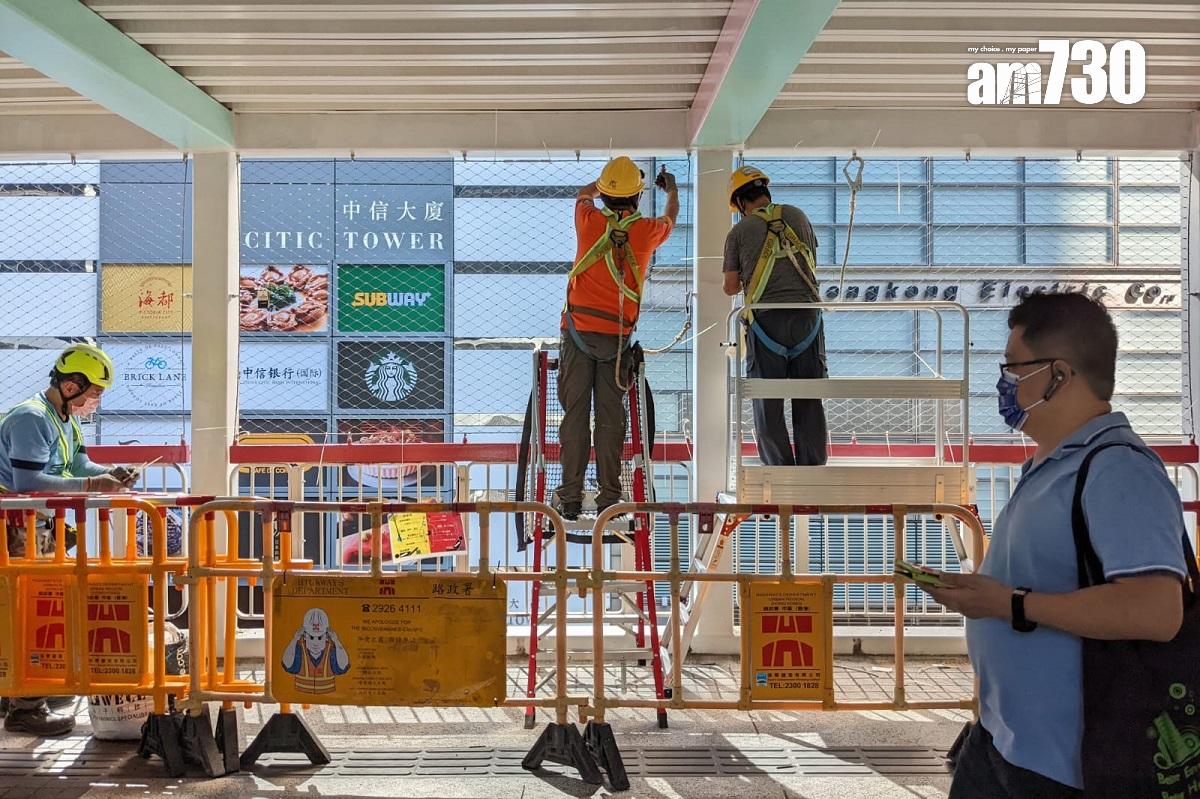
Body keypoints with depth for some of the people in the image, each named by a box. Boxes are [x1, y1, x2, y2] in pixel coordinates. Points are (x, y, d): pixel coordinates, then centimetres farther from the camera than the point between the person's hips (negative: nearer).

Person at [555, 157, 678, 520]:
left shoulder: (590, 222, -1)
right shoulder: (646, 231, 0)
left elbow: (583, 194, 25)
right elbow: (670, 219, 26)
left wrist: (605, 183, 44)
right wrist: (671, 190, 47)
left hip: (578, 332, 0)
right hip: (616, 337, 0)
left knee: (575, 414, 2)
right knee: (610, 417, 3)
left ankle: (571, 498, 3)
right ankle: (608, 498, 5)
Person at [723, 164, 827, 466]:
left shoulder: (739, 232, 2)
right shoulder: (797, 216, 10)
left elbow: (731, 287, 6)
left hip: (765, 317, -2)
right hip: (807, 314, 2)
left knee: (768, 404, 6)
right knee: (809, 400, 7)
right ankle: (813, 470, 9)